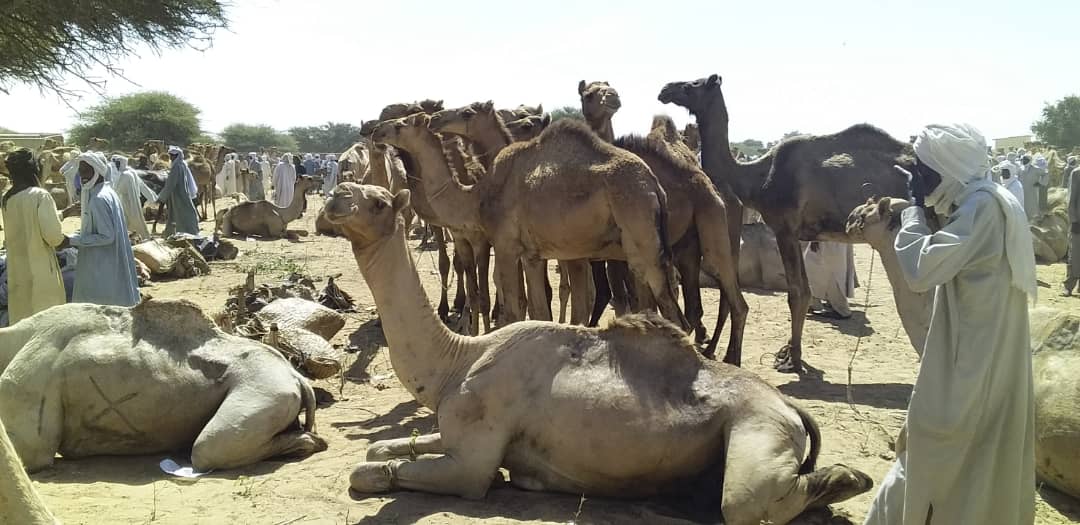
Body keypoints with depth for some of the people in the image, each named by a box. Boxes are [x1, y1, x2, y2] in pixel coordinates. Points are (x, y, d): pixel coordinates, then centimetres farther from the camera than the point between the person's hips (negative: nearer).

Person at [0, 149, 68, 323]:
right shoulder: (40, 195, -14)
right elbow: (52, 233, -19)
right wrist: (63, 241, 2)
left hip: (17, 268, 6)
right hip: (40, 268, -6)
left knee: (21, 322, 14)